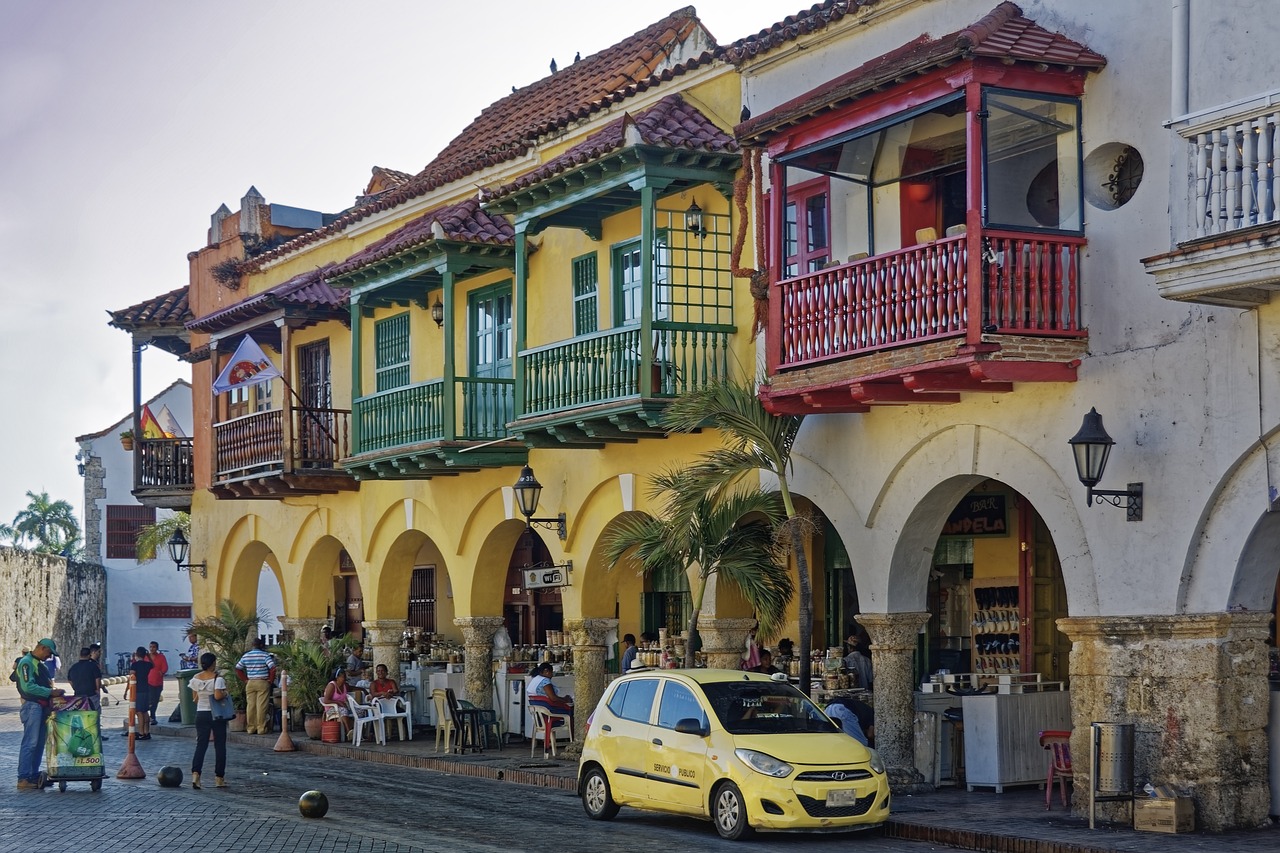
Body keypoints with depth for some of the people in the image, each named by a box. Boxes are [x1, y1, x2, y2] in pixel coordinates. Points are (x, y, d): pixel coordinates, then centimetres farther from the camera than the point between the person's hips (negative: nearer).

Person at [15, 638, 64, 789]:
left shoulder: (40, 664, 20)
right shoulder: (26, 662, -11)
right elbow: (28, 687, -21)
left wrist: (53, 692, 7)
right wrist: (50, 692, -20)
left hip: (43, 707, 10)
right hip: (32, 706, -10)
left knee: (40, 743, 11)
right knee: (30, 742, -9)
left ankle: (34, 776, 16)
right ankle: (23, 779, -8)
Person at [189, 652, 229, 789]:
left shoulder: (195, 678, 2)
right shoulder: (217, 678, -14)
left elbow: (195, 698, 10)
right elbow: (218, 695, -27)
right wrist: (225, 693, -8)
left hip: (201, 714, 4)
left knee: (201, 745, 4)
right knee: (220, 746, 7)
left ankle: (195, 773, -16)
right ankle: (219, 778, 10)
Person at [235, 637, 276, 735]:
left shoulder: (245, 656, 7)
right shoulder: (265, 655, -7)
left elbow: (237, 668, 11)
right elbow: (273, 668, -17)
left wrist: (245, 680, 13)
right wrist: (271, 680, -4)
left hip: (250, 683, 4)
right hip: (263, 683, -4)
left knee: (250, 705, 7)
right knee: (261, 706, -3)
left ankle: (251, 728, 10)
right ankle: (261, 728, -3)